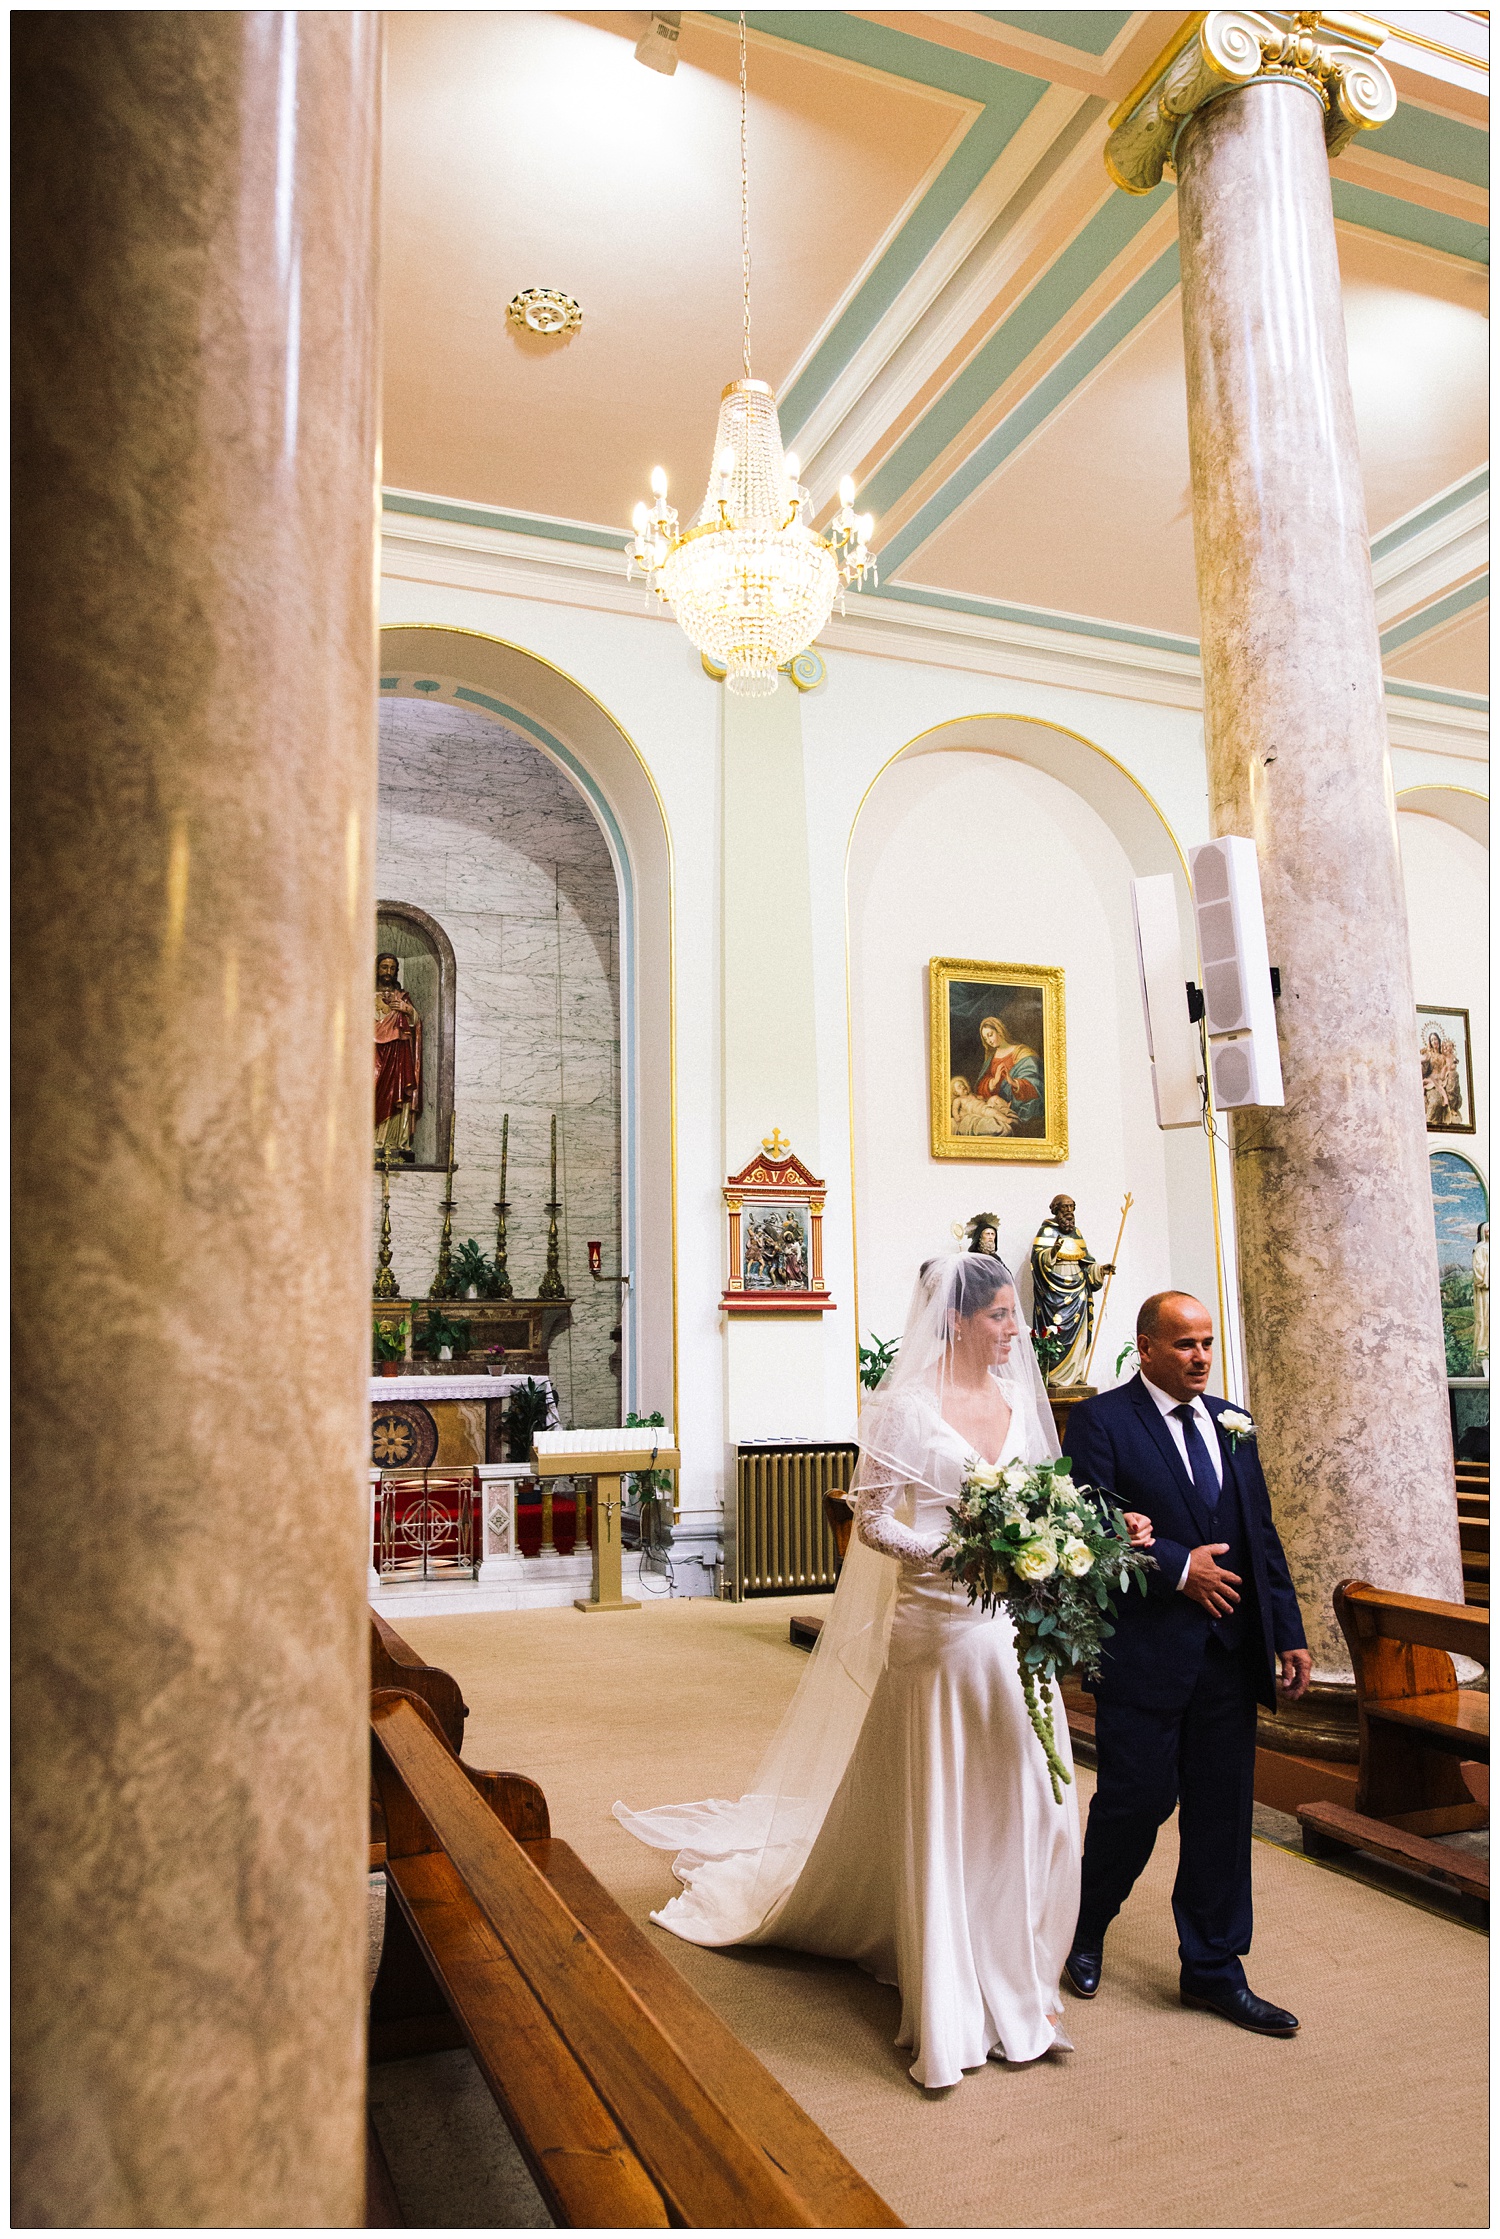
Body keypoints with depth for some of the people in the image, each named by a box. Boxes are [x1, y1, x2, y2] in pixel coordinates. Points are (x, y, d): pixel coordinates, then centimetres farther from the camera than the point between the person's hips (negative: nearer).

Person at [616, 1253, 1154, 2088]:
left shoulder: (1020, 1396, 8)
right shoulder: (909, 1403, -10)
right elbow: (871, 1518, -10)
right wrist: (946, 1554, -23)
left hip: (1013, 1629, 6)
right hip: (937, 1626, -6)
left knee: (1024, 1803, 10)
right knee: (939, 1809, 5)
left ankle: (1012, 1987, 29)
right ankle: (949, 2011, 20)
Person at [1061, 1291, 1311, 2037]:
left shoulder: (1233, 1424, 12)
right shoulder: (1100, 1419, -7)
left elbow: (1262, 1535, 14)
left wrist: (1288, 1632, 10)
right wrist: (1178, 1567, -15)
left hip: (1230, 1653, 6)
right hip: (1143, 1651, -5)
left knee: (1222, 1812, 11)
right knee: (1138, 1799, 3)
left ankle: (1214, 1969, 27)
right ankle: (1086, 1928, 31)